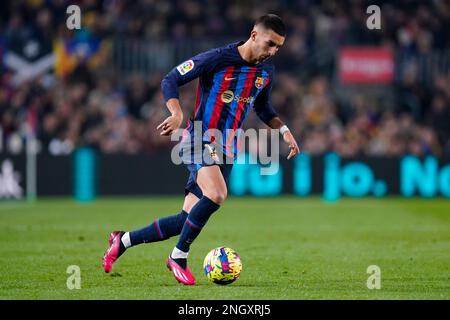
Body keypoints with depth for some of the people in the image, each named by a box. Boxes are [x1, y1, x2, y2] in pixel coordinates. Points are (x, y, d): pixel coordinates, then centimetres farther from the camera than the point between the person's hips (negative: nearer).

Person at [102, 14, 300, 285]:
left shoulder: (266, 71, 7)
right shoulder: (216, 59, -13)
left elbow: (263, 108, 24)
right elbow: (170, 80, -8)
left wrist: (284, 129, 7)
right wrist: (177, 114, -24)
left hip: (226, 150, 7)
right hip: (201, 140, -7)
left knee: (187, 220, 2)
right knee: (216, 195, -32)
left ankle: (124, 240, 21)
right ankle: (179, 257, -13)